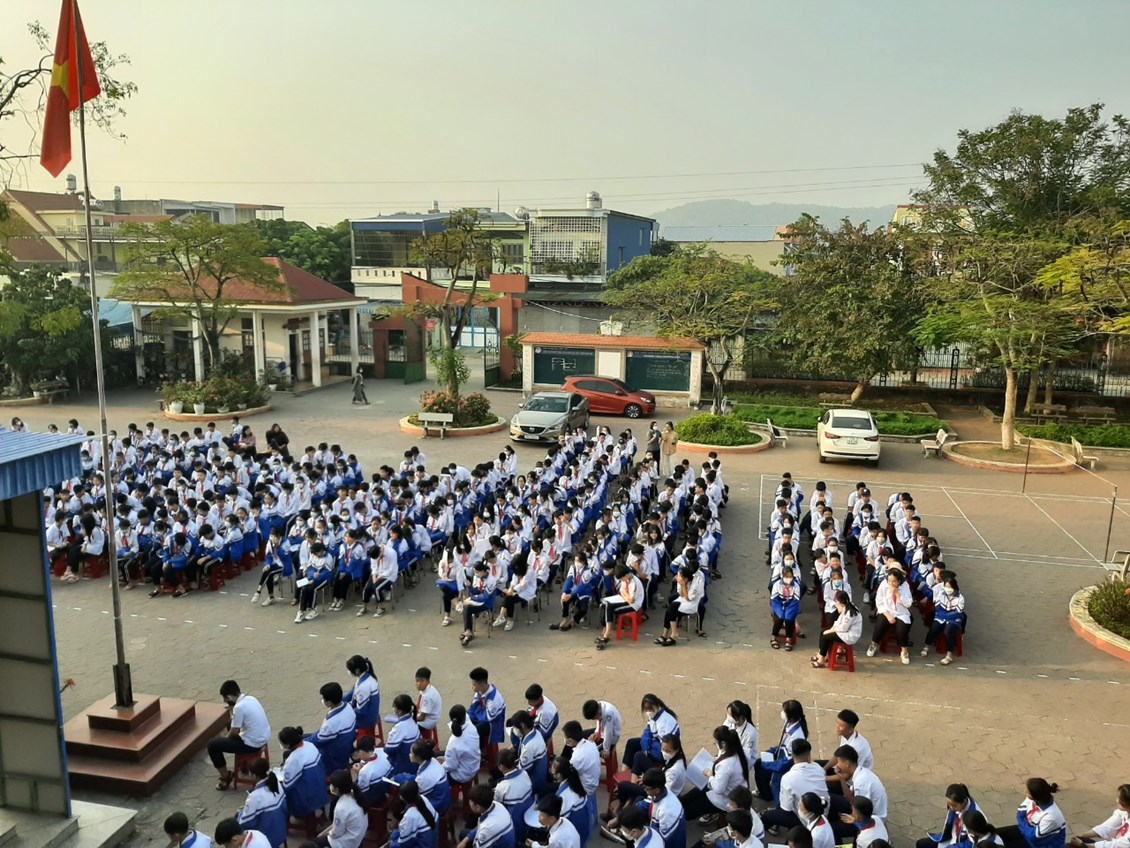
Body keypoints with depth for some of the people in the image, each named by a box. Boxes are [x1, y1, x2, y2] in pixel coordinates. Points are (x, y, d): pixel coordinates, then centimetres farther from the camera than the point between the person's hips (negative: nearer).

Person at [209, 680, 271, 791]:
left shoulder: (239, 707, -22)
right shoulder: (250, 698, 4)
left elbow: (234, 732, -13)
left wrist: (226, 738, 7)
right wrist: (232, 710, 6)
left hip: (253, 744, -9)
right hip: (264, 738, 9)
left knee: (212, 745, 0)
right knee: (231, 724, 33)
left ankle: (226, 777, 13)